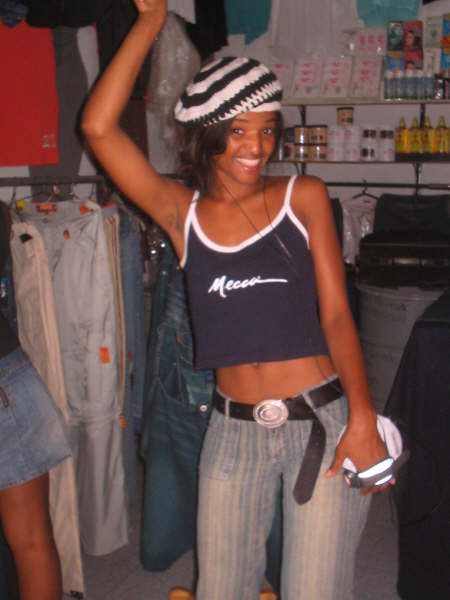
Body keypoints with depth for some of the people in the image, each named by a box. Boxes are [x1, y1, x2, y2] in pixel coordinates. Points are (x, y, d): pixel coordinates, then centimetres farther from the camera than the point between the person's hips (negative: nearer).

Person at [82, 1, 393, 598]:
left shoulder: (304, 196, 1)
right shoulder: (182, 212, 2)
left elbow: (336, 314, -3)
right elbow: (99, 127, -7)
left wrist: (363, 419, -14)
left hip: (323, 424, -1)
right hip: (234, 432, 2)